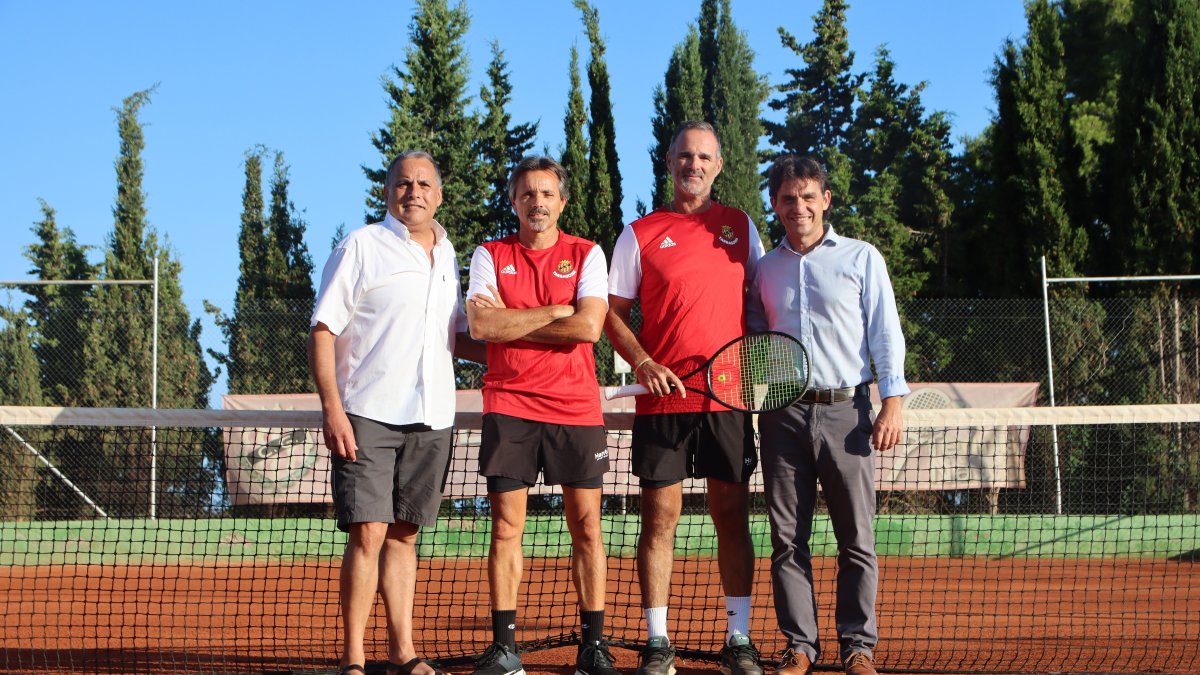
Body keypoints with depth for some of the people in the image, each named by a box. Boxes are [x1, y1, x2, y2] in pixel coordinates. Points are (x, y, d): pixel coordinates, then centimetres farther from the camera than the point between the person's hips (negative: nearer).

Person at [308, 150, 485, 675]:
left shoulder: (447, 256, 16)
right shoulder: (361, 247, -1)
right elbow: (323, 331, -6)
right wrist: (332, 407, -15)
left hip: (432, 420, 5)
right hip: (369, 415, -5)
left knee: (404, 533, 10)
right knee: (368, 533, -10)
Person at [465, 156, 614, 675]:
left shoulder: (586, 255, 6)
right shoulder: (490, 256, 9)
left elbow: (589, 326, -10)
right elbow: (481, 325, -7)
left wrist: (512, 322, -6)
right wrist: (556, 311, -8)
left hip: (576, 406, 0)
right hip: (508, 406, 0)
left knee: (586, 524, 0)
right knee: (506, 524, -2)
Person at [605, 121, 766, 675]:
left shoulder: (740, 227, 11)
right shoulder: (640, 234, 5)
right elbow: (613, 314, 5)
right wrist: (644, 363, -10)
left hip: (727, 397, 2)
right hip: (662, 397, -1)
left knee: (732, 515, 3)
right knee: (660, 517, -1)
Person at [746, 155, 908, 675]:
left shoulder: (862, 258, 5)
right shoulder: (765, 269, 13)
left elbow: (885, 334, 2)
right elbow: (752, 337, 21)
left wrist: (892, 402, -7)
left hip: (845, 411, -2)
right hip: (783, 413, 3)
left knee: (856, 538, -2)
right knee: (787, 539, 2)